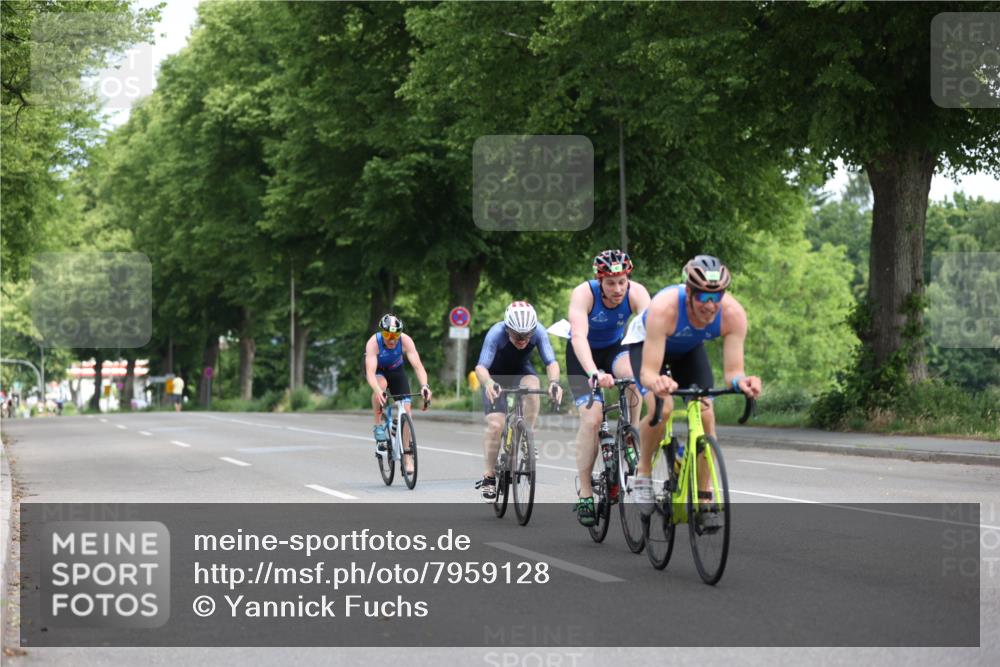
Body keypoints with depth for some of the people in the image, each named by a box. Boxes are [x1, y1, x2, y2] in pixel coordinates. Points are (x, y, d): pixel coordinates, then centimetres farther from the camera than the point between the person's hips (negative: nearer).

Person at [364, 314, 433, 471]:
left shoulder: (405, 341, -30)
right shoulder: (374, 342, -35)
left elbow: (417, 365, -37)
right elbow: (370, 372, -44)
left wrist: (424, 386, -55)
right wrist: (378, 391, -62)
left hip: (396, 370, 2)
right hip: (376, 370, -2)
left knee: (406, 410, -10)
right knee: (381, 384, -38)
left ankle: (407, 459, -2)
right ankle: (378, 426, -18)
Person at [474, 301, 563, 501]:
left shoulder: (539, 332, -29)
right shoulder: (496, 333, -34)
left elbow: (551, 361, -34)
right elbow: (481, 366, -40)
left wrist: (554, 382, -55)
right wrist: (488, 383, -61)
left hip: (521, 372, 2)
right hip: (496, 375, -2)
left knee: (532, 387, -34)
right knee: (495, 425, -17)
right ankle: (488, 477, -3)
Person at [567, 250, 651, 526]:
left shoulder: (636, 293, -25)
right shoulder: (584, 294, -30)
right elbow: (579, 336, -44)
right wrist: (594, 373, -61)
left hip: (616, 348, 2)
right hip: (584, 355, -2)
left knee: (634, 373, -34)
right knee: (591, 419, -17)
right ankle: (585, 495, -7)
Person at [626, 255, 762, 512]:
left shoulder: (733, 313, -34)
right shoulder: (664, 308, -43)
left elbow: (732, 371, -33)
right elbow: (647, 372, -44)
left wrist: (741, 382, -56)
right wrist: (656, 382, -67)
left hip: (689, 349, 3)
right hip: (646, 343, -3)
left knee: (706, 414, -14)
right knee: (661, 407, -28)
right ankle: (643, 472, -2)